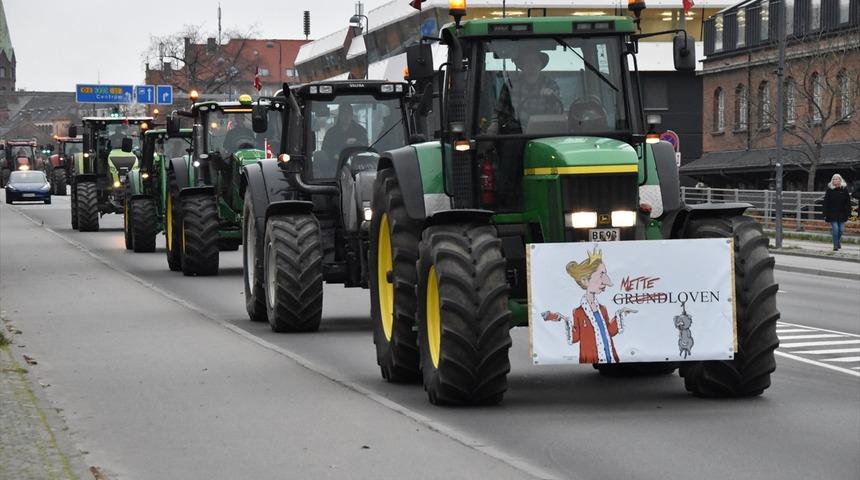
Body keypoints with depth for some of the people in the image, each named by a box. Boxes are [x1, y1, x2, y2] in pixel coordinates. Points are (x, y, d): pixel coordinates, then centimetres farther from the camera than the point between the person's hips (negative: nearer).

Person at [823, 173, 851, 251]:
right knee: (835, 229, -8)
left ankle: (838, 241, 34)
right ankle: (836, 245, 3)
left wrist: (848, 212, -1)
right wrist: (826, 214, -7)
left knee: (841, 229, 6)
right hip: (832, 214, -2)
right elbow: (826, 202, -2)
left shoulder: (844, 189, 1)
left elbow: (848, 202, 4)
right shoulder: (829, 189, -2)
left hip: (842, 213, 2)